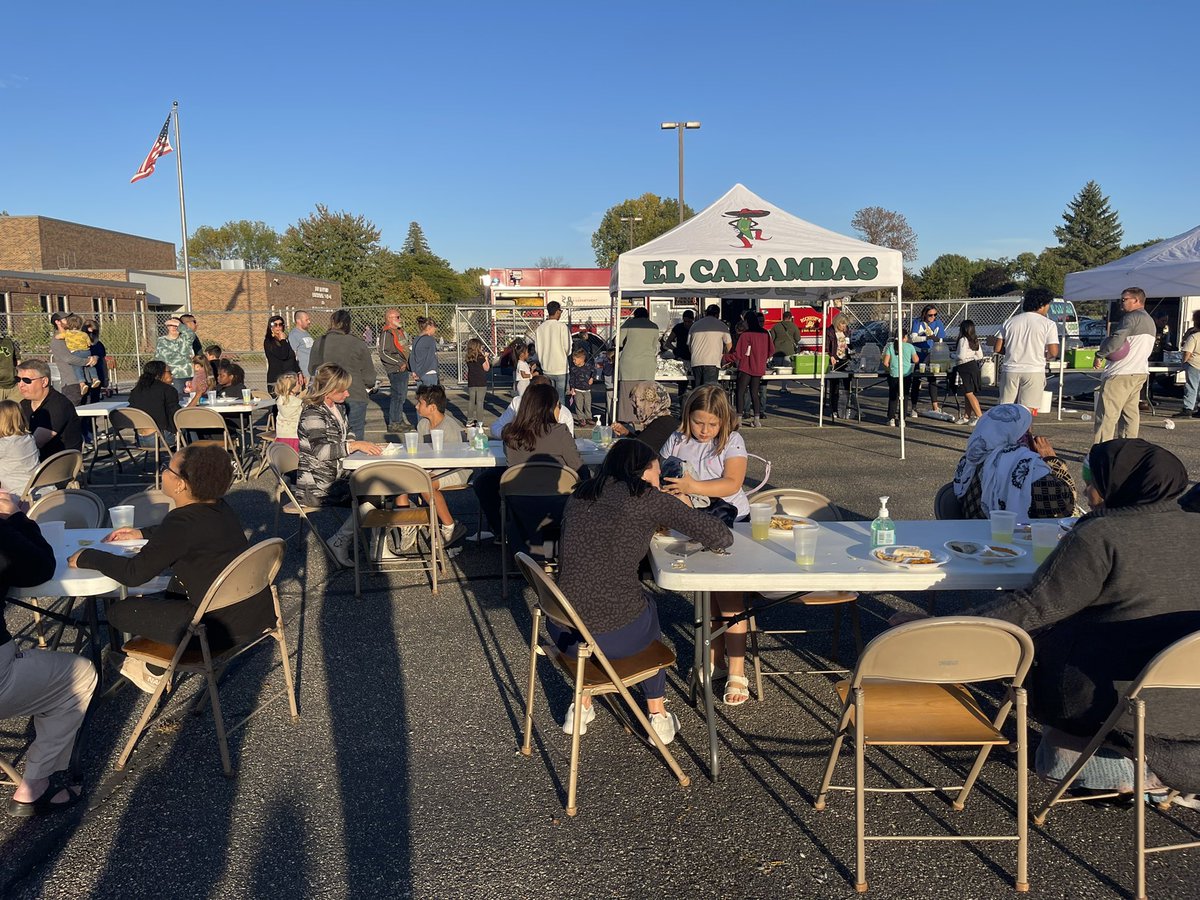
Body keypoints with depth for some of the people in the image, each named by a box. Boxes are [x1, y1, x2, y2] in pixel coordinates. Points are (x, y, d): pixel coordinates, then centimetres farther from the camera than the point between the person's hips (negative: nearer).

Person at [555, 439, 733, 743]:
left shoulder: (578, 497, 12)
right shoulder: (648, 498, -3)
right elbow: (722, 538, 0)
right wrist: (684, 514, 19)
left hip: (563, 632, 4)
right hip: (617, 638, -4)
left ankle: (581, 708, 40)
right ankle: (658, 716, 38)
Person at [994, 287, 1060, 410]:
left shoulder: (1010, 322, 9)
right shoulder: (1048, 324, -1)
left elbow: (998, 348, 6)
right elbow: (1053, 352, -8)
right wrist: (1042, 355, 13)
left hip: (1010, 371, 3)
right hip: (1034, 371, -3)